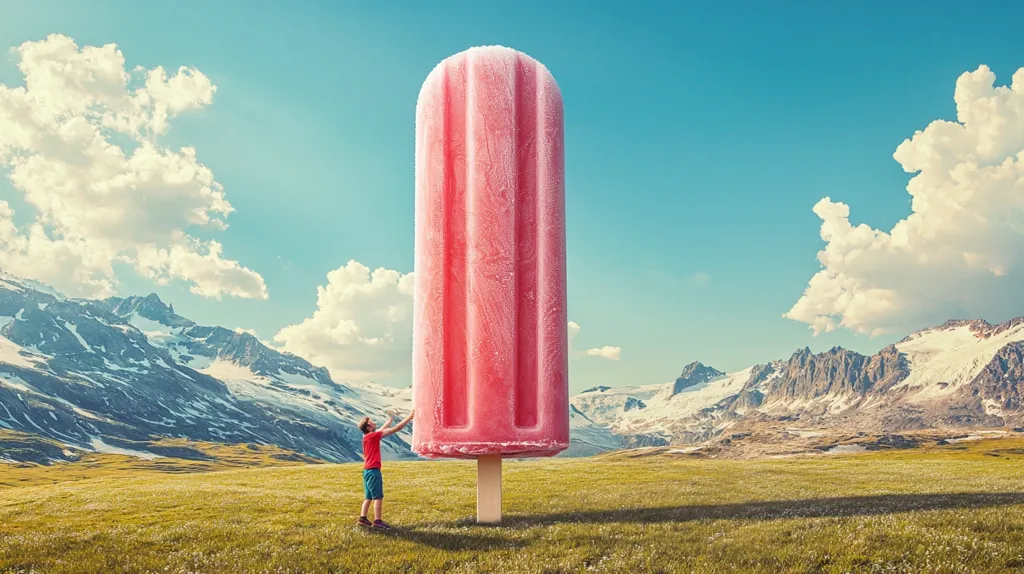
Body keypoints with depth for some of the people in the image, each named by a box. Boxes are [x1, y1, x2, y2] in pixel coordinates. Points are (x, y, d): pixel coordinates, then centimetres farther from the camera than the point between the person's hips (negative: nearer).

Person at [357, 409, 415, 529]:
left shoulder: (367, 437, 9)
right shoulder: (373, 436, -14)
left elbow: (381, 430, 30)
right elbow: (396, 429, -15)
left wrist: (390, 420, 40)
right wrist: (409, 417, -11)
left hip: (367, 471, 9)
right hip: (373, 471, -9)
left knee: (369, 497, 14)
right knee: (378, 497, -5)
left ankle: (363, 518, 15)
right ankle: (377, 521, -5)